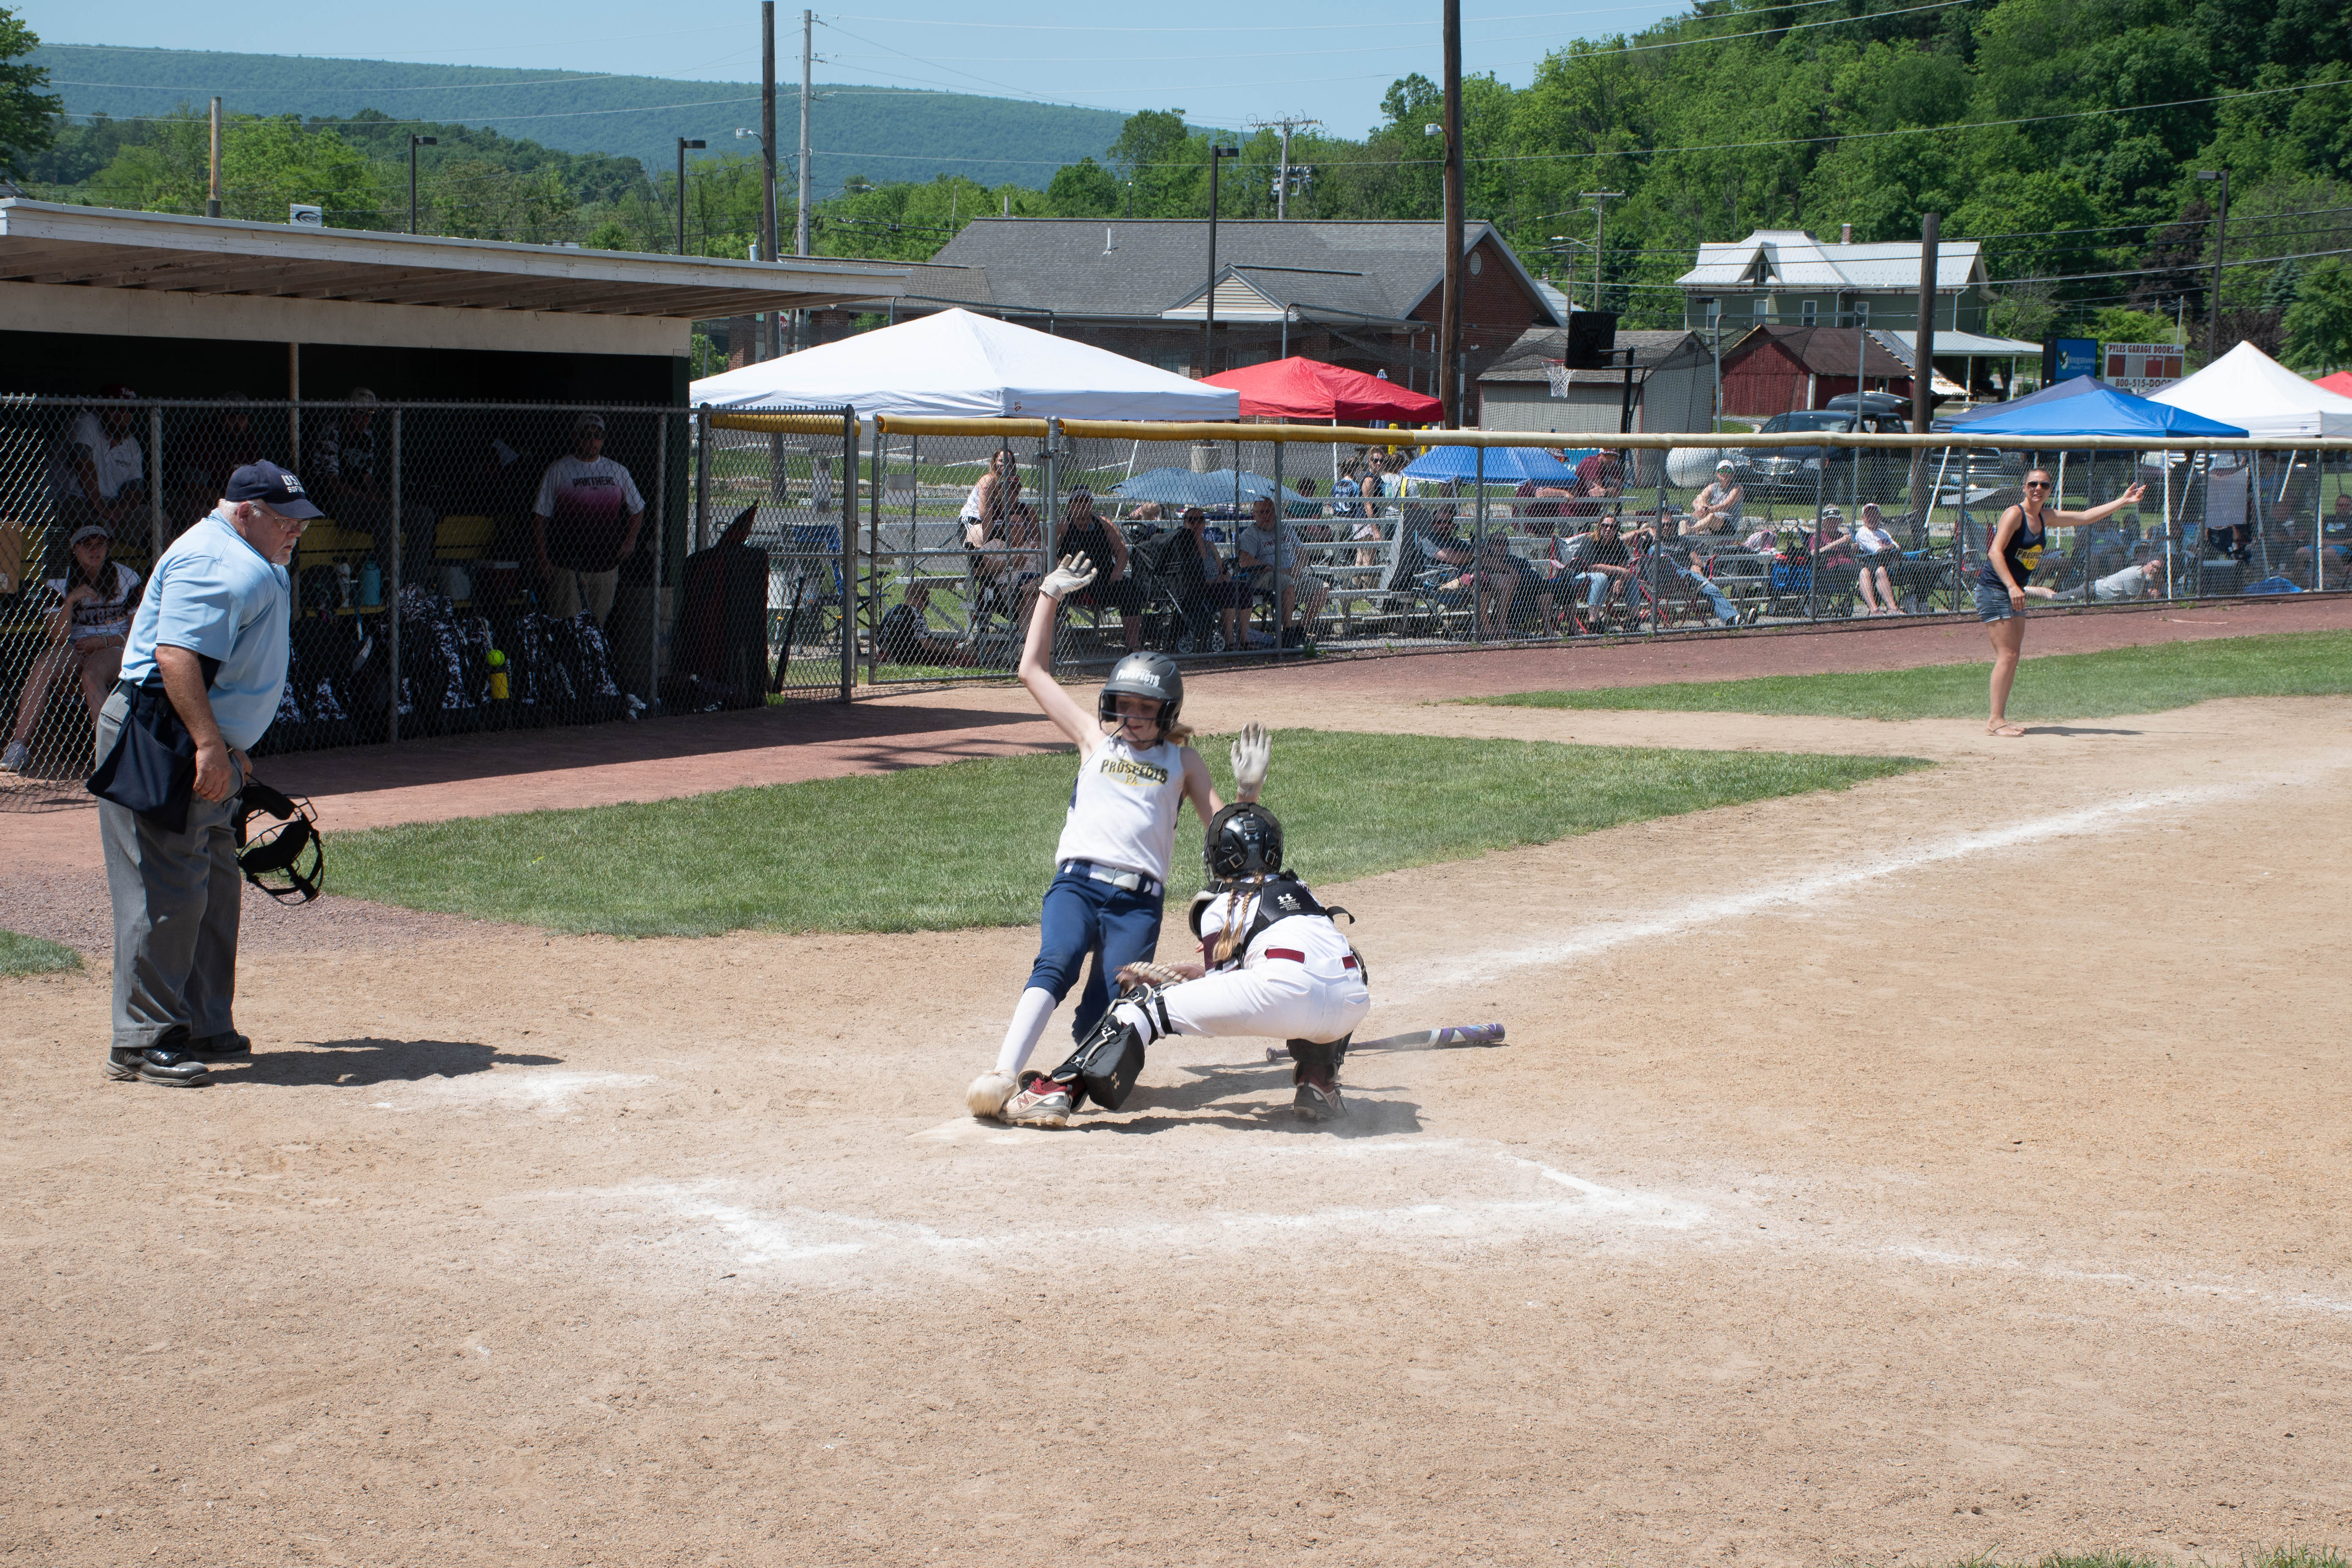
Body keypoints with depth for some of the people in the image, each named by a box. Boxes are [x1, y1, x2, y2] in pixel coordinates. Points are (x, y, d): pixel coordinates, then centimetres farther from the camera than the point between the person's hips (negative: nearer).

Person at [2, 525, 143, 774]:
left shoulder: (126, 578, 1)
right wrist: (70, 600, -19)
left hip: (114, 647, -2)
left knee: (92, 676, -36)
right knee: (41, 669, -29)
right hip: (75, 647, 2)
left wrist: (103, 641, -13)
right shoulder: (62, 582, 2)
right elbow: (58, 638, -5)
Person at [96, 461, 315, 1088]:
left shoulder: (253, 566, 19)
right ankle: (142, 1042, -9)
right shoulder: (215, 561, -16)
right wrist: (210, 744, -32)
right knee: (168, 893, -11)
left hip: (204, 749, 11)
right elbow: (175, 655, -27)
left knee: (214, 890, 15)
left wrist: (231, 752, 25)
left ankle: (202, 1028, 24)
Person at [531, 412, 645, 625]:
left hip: (607, 567, 3)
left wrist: (630, 541, 6)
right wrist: (543, 560, -6)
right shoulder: (558, 471, 2)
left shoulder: (618, 472, 12)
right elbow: (540, 516, 1)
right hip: (566, 566, -3)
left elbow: (637, 509, 23)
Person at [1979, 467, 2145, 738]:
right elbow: (1995, 552, -22)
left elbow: (2085, 517, 20)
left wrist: (2123, 501, 19)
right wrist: (2012, 587, -32)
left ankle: (1999, 718, 10)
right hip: (1994, 590, -9)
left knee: (2013, 655, 6)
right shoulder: (2014, 514, -13)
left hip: (2015, 593, 9)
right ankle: (1995, 721, -15)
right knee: (2007, 654, -14)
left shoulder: (2046, 517, 12)